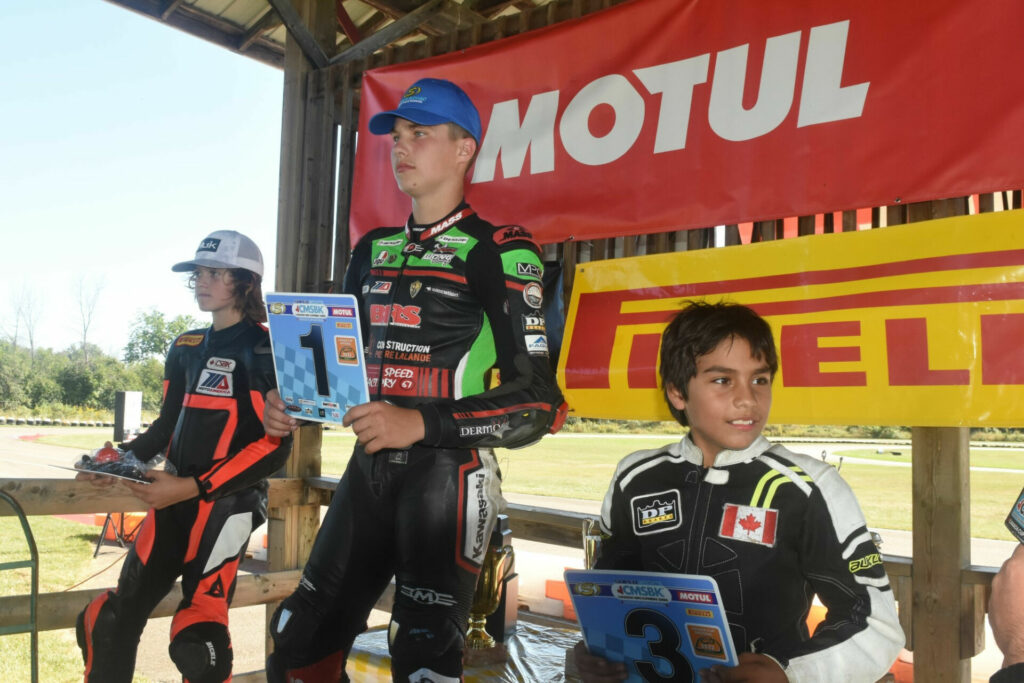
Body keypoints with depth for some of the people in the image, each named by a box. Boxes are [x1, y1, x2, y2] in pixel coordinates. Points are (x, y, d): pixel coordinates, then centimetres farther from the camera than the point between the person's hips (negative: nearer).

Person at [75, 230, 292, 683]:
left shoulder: (261, 348, -8)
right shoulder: (186, 349, 14)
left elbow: (275, 444, -15)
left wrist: (193, 487, -19)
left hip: (228, 500, -7)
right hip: (177, 499, 7)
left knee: (196, 637, -15)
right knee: (108, 621, 9)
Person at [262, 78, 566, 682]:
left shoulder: (500, 253, -7)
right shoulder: (374, 250, 15)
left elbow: (538, 402, -13)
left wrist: (421, 423, -22)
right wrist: (296, 402, 3)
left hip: (450, 475, -6)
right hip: (369, 470, 7)